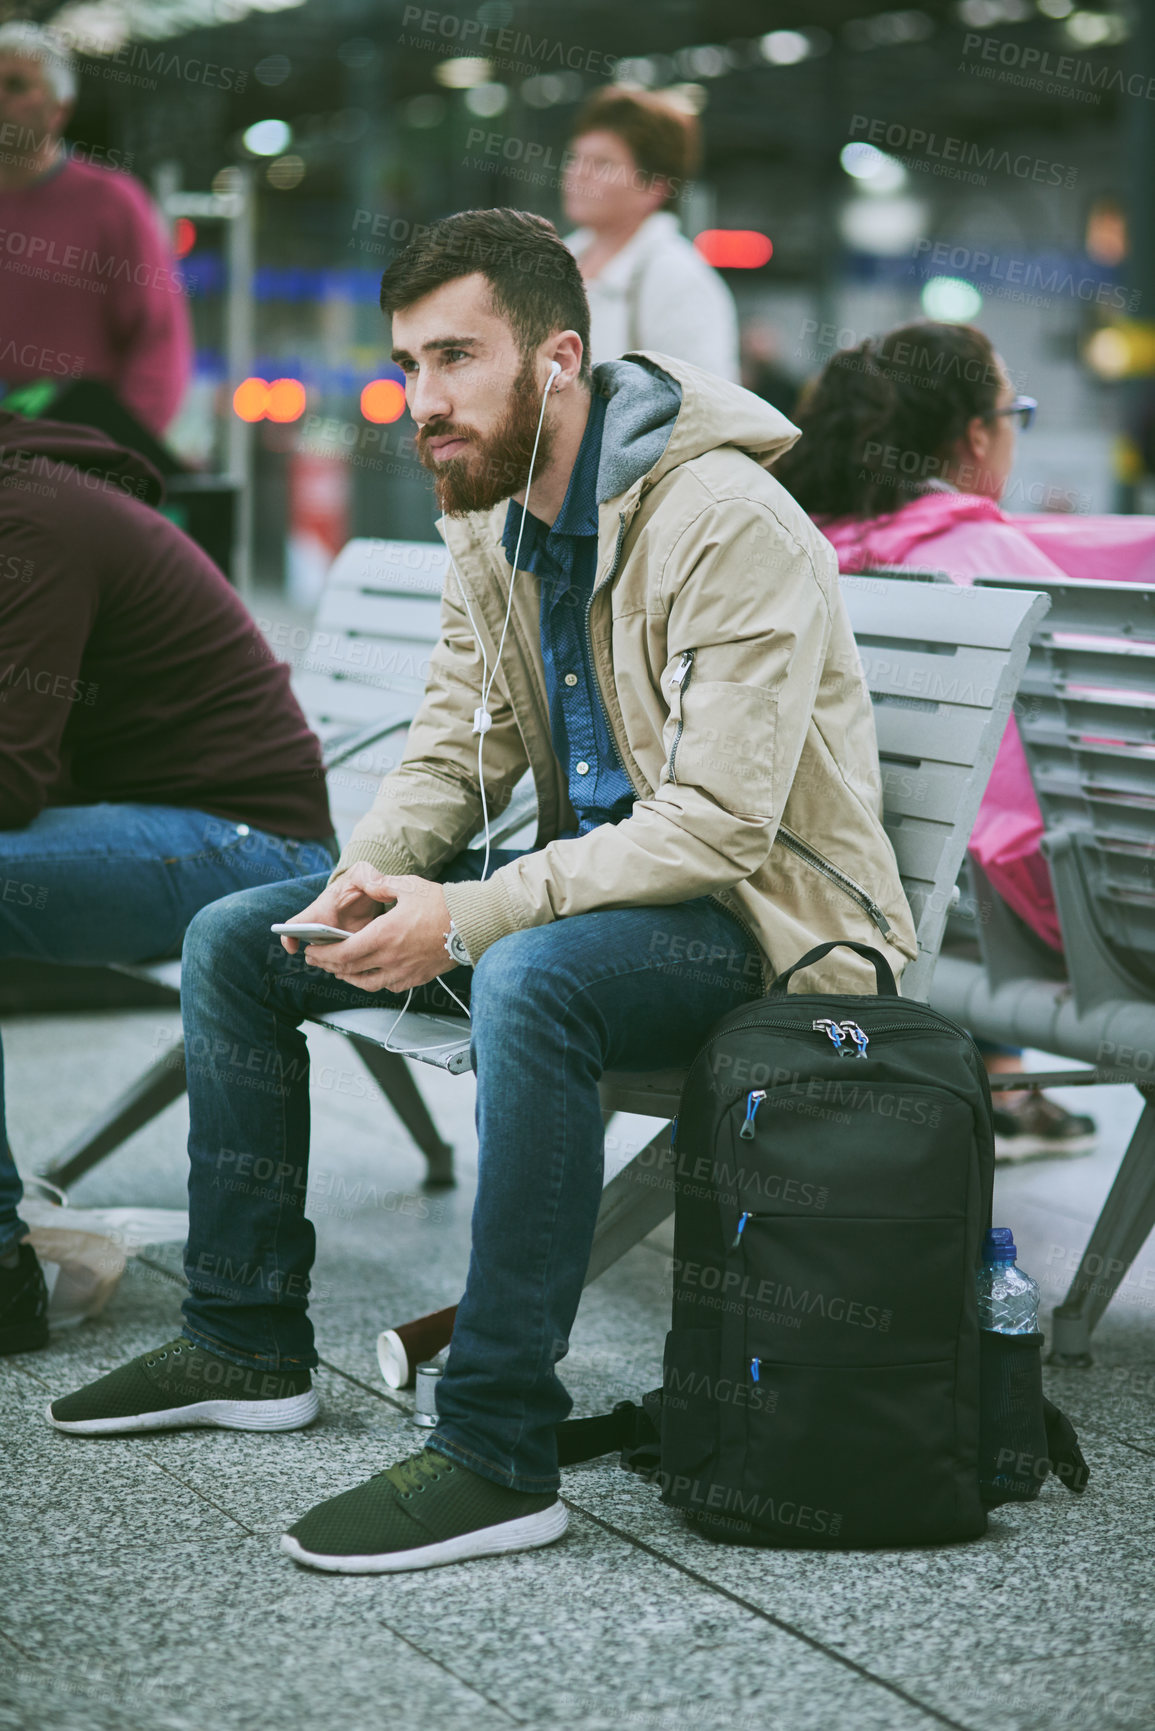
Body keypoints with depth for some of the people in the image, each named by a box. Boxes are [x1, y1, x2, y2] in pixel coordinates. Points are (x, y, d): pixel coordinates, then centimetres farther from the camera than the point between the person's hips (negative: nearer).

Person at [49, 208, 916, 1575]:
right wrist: (369, 874, -11)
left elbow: (717, 824, -27)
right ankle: (245, 1345, 16)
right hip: (592, 876, 9)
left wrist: (466, 918, -30)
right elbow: (455, 749, 11)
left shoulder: (729, 526, -22)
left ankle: (500, 1452, -32)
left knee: (530, 976, -40)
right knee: (233, 939, 5)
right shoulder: (489, 519, 4)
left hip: (759, 912, -9)